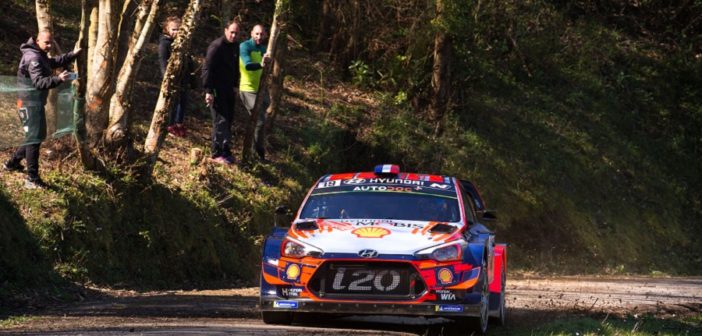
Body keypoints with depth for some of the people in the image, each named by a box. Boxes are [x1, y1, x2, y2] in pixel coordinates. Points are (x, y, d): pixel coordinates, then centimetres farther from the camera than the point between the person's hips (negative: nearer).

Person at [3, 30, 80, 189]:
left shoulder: (40, 55, 12)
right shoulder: (33, 58, -21)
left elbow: (54, 62, 30)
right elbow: (39, 82, -31)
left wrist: (72, 55, 18)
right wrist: (58, 79, -44)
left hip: (36, 103, 10)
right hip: (30, 104, -10)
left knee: (35, 136, 21)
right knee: (34, 139, -9)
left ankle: (13, 163, 35)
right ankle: (32, 180, -8)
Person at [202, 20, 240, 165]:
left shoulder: (235, 47, 9)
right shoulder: (217, 46, -17)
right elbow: (207, 69, -18)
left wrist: (235, 85, 19)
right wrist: (208, 91, -21)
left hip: (228, 89, 8)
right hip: (217, 90, -8)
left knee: (228, 120, 11)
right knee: (220, 121, -9)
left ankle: (226, 151, 19)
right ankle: (217, 154, -5)